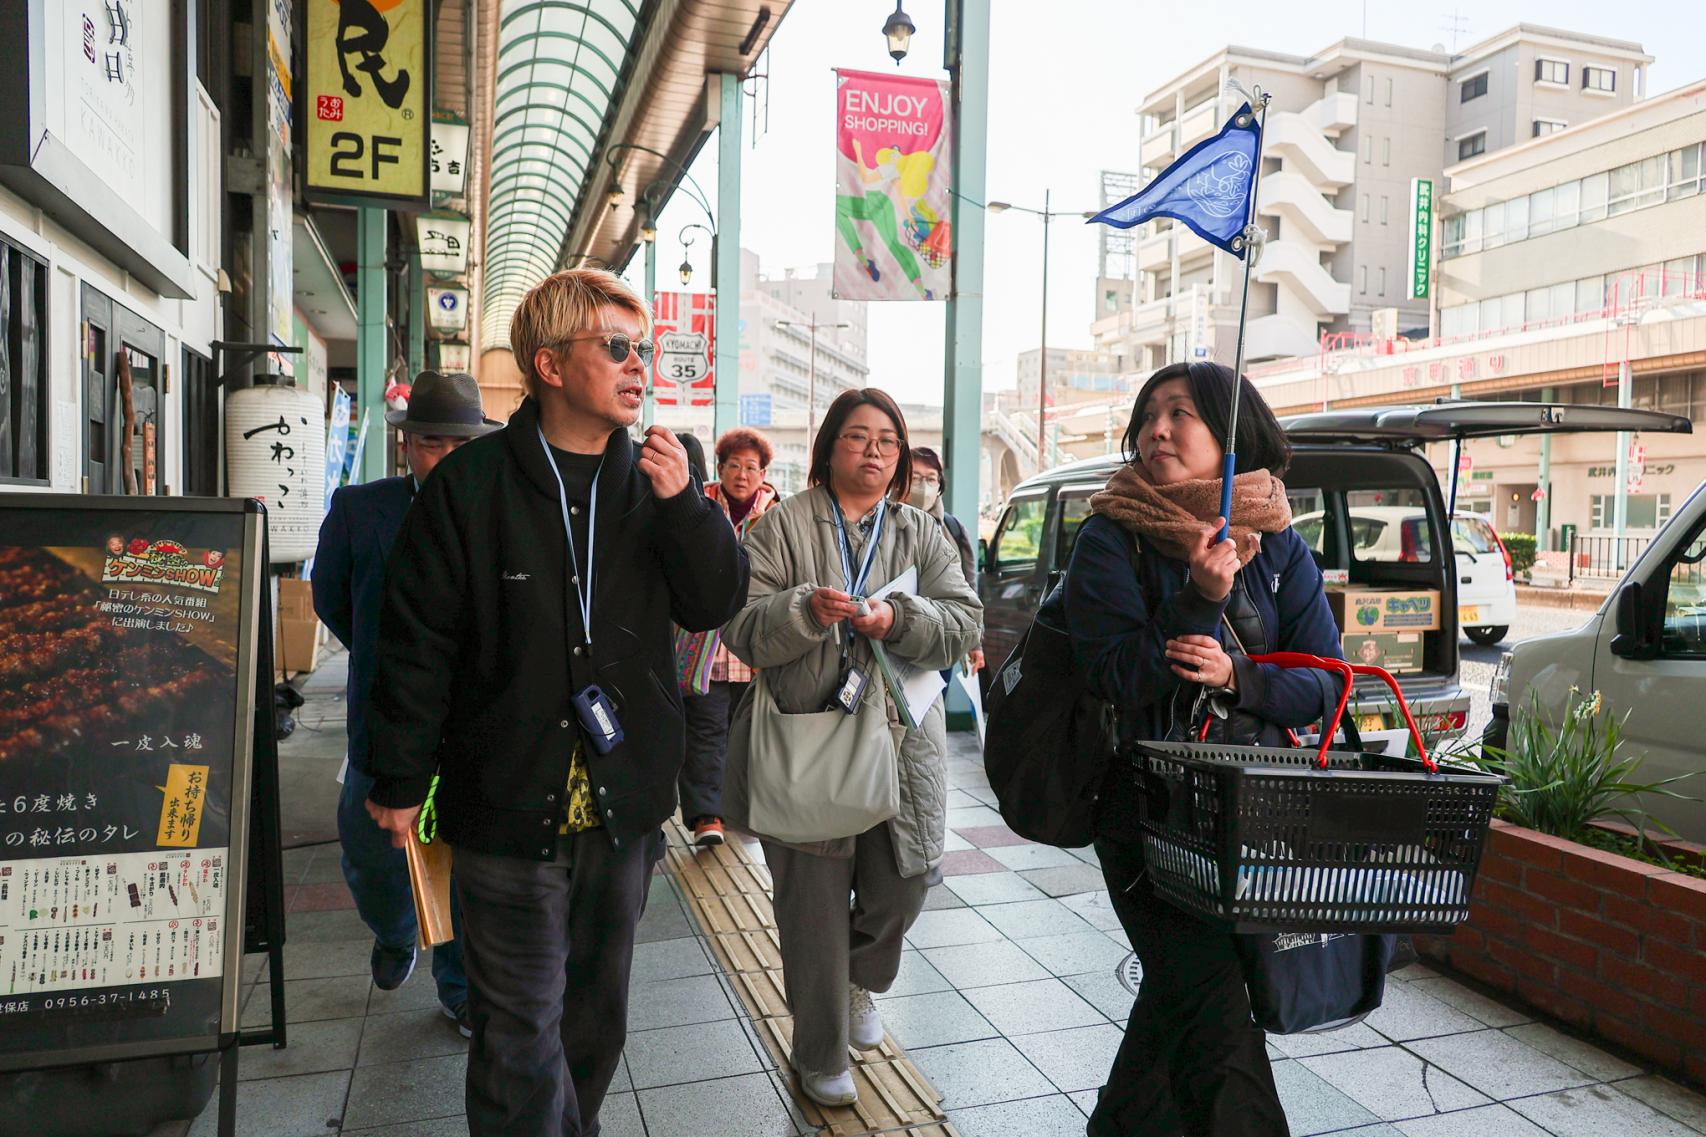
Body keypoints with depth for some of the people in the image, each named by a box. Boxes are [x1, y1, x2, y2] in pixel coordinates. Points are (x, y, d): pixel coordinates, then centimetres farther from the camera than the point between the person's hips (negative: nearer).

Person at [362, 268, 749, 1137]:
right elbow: (418, 640, -6)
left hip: (623, 804, 5)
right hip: (509, 806, -4)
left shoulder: (652, 477, 3)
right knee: (522, 1031, 4)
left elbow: (716, 604, 1)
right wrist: (402, 780, -4)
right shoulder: (472, 484, -9)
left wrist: (685, 505, -15)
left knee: (598, 1010, 22)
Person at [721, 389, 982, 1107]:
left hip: (898, 740, 3)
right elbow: (740, 626, -6)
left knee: (902, 884, 7)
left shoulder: (922, 535, 11)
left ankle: (859, 982, 41)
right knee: (814, 901, 4)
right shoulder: (782, 526, 2)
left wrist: (899, 621, -17)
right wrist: (806, 610, -24)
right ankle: (820, 1056, 25)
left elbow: (965, 621, 1)